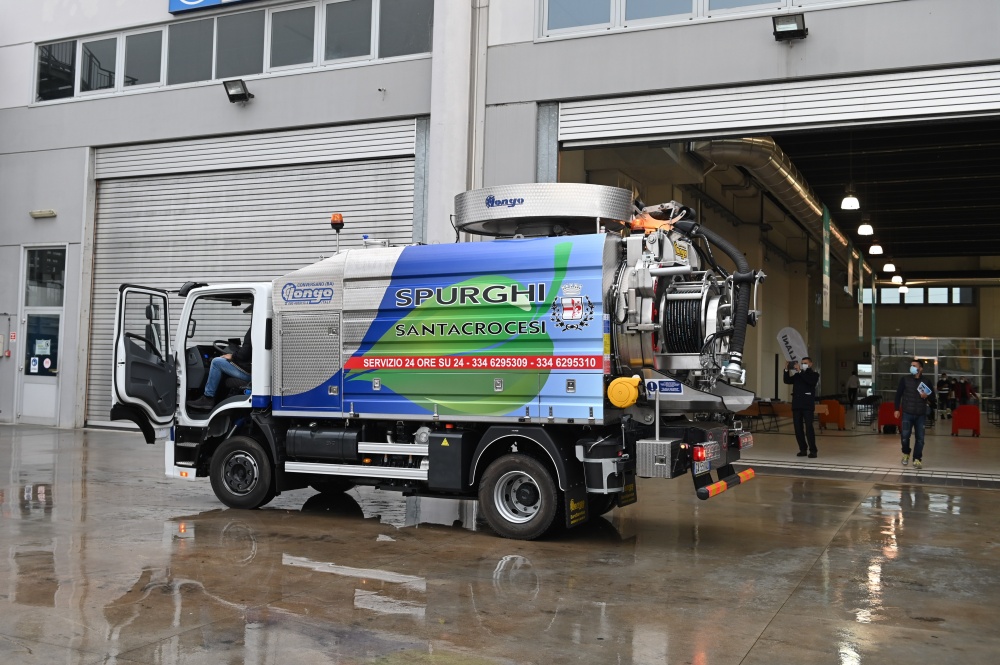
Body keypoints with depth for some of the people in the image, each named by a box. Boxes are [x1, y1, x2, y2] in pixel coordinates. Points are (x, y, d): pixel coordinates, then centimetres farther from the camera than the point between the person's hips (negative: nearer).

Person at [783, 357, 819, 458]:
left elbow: (810, 381, -17)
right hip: (796, 404, 5)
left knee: (809, 427, -9)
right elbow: (787, 381, 7)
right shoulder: (797, 375, 16)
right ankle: (802, 449, 10)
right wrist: (786, 370, -8)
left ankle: (813, 450, -4)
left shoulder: (814, 374, 4)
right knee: (798, 428, 4)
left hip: (807, 405, -5)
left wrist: (800, 371, -20)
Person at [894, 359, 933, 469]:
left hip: (921, 414, 1)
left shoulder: (926, 381, 3)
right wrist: (897, 409, -3)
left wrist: (927, 396, -12)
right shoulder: (905, 379, 0)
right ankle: (906, 454, 22)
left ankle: (917, 459, 10)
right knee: (905, 436, -5)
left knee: (920, 438, 1)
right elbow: (898, 394, 2)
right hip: (907, 413, -1)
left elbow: (933, 394, 12)